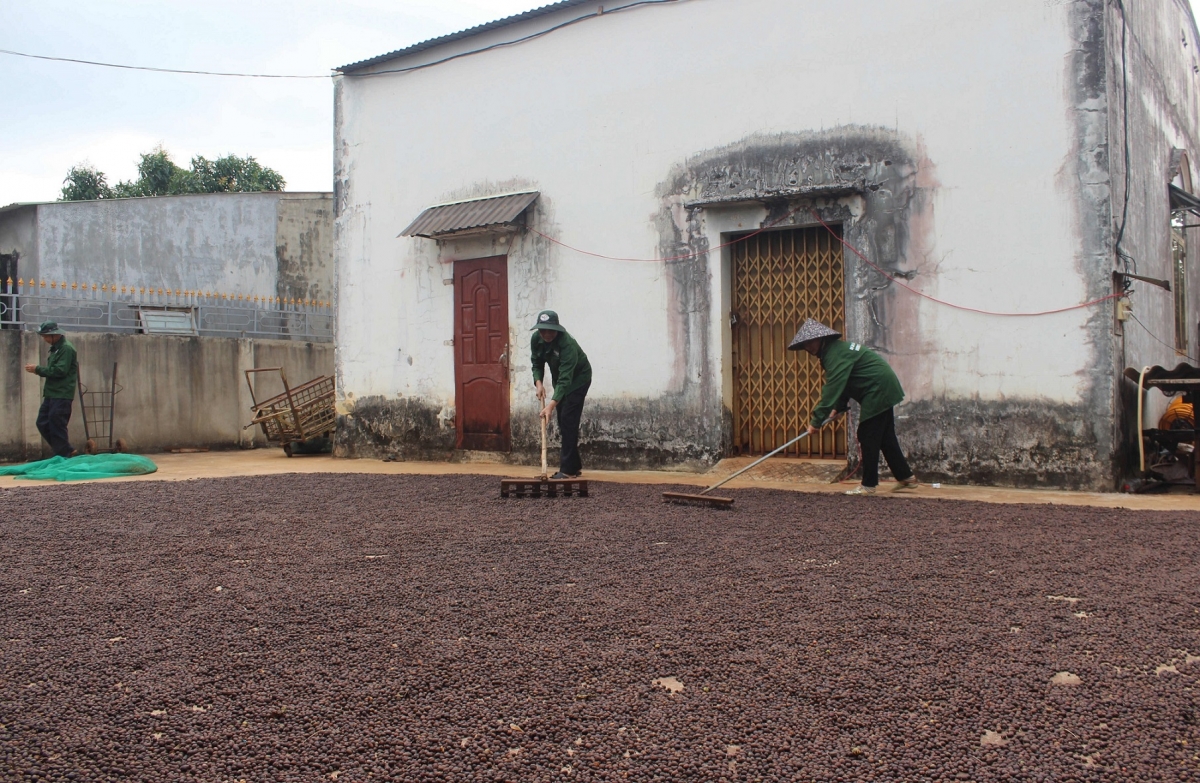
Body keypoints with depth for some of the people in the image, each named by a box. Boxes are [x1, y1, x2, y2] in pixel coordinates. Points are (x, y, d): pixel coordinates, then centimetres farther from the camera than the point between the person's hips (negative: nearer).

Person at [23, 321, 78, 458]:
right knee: (43, 423, 10)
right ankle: (66, 450, 16)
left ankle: (63, 455, 4)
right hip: (51, 394, 10)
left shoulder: (66, 348, -13)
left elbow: (60, 371, -21)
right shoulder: (56, 348, 16)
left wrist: (38, 369, -13)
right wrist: (39, 370, 3)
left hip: (61, 395, -10)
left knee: (56, 426, -6)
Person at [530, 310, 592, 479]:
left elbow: (565, 379, -42)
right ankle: (575, 465, 18)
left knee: (568, 421, -16)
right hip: (560, 378, 7)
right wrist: (538, 383, -22)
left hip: (578, 378, -7)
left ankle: (568, 469, -14)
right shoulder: (536, 340, -15)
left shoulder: (567, 344, -36)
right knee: (563, 422, 8)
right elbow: (537, 364, -2)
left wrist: (552, 405, -51)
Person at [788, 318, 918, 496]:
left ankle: (868, 485, -1)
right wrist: (840, 407, 3)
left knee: (868, 438, -5)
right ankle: (906, 476, 21)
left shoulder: (836, 354, -21)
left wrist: (816, 421, -25)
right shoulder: (835, 349, 12)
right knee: (885, 437, 15)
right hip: (883, 389, 10)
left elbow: (832, 389, -26)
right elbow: (840, 385, 16)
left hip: (877, 391, -10)